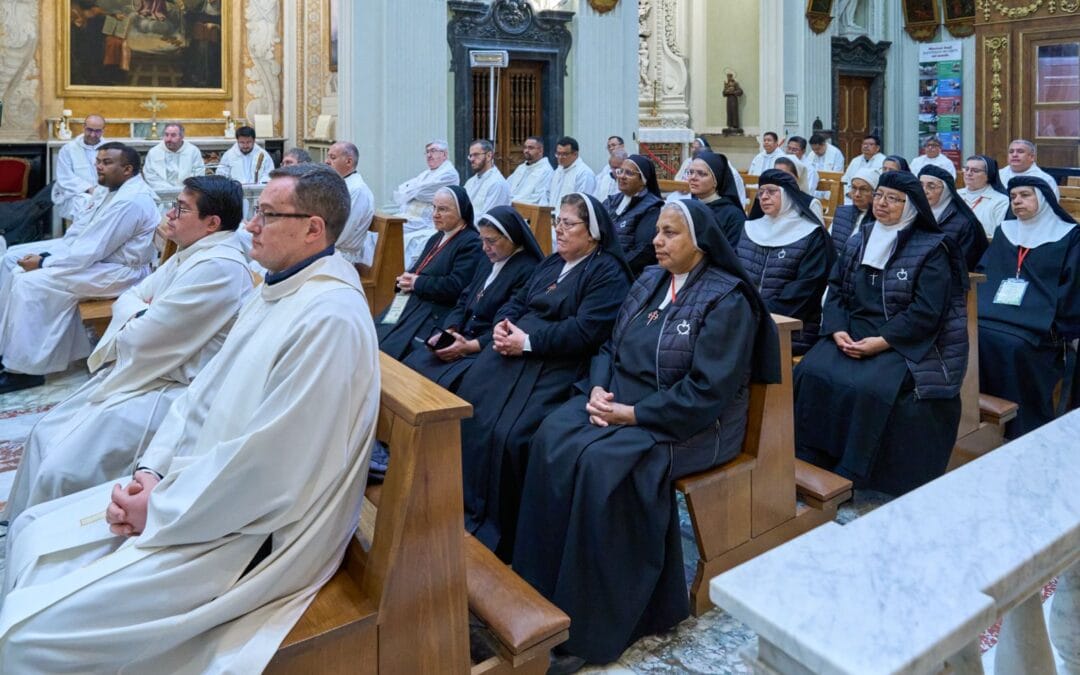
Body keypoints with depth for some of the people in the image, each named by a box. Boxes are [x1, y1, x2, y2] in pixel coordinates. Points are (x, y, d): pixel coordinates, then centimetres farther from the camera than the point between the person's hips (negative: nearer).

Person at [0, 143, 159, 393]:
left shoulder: (128, 201, -22)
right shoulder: (119, 191, 12)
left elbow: (90, 252, -23)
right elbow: (83, 235, 15)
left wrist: (44, 263, -12)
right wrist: (48, 257, 2)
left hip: (119, 273, -11)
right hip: (103, 261, 11)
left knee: (31, 284, -16)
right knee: (20, 276, 5)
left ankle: (24, 369, -7)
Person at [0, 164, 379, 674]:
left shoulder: (330, 317, -23)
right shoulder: (273, 293, 10)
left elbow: (266, 463, -26)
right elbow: (202, 393, 13)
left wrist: (159, 512, -14)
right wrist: (149, 472, -1)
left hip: (253, 532, -10)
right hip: (195, 486, 10)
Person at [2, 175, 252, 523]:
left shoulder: (219, 267, -22)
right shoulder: (190, 256, 12)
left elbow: (143, 341, -22)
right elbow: (126, 299, 17)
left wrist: (137, 319, 1)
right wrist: (141, 315, -5)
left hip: (167, 393, -11)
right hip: (135, 374, 11)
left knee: (60, 473, -15)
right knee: (45, 434, 16)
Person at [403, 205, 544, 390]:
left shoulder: (528, 270, -12)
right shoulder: (488, 261, 16)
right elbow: (464, 301, 16)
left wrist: (470, 346, -20)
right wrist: (449, 330, -2)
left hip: (487, 351, -8)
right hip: (463, 339, 8)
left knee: (445, 378, -28)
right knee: (413, 363, -11)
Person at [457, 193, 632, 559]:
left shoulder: (608, 272, -4)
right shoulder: (552, 262, 24)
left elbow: (586, 330, -16)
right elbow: (519, 300, 21)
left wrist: (528, 341, -16)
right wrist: (503, 323, -2)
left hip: (558, 365, -8)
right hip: (515, 350, 8)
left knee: (508, 432, -24)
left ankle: (498, 527, -5)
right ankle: (467, 507, -1)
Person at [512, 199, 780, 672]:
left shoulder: (726, 300, -13)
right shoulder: (650, 282, 10)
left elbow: (707, 391, -20)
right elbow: (611, 347, 12)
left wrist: (633, 414, -21)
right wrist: (598, 389, -9)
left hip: (688, 424, -7)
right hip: (621, 400, 7)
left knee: (604, 462, -31)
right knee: (552, 439, -17)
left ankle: (592, 624, -16)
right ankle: (545, 589, -9)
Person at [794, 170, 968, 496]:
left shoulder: (931, 249, -3)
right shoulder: (858, 241, 14)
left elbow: (925, 312, -12)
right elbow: (835, 290, 8)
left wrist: (881, 342, -21)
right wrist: (838, 331, -10)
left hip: (903, 343, -5)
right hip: (852, 334, 5)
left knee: (869, 386, -32)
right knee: (811, 372, -22)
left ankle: (850, 473, -17)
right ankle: (808, 461, -15)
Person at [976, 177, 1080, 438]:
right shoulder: (1005, 231, 20)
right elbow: (984, 271, 17)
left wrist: (1050, 321, -12)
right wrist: (980, 303, -1)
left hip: (1039, 325, -4)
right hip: (994, 314, 4)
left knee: (1014, 345, -33)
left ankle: (1025, 432, -19)